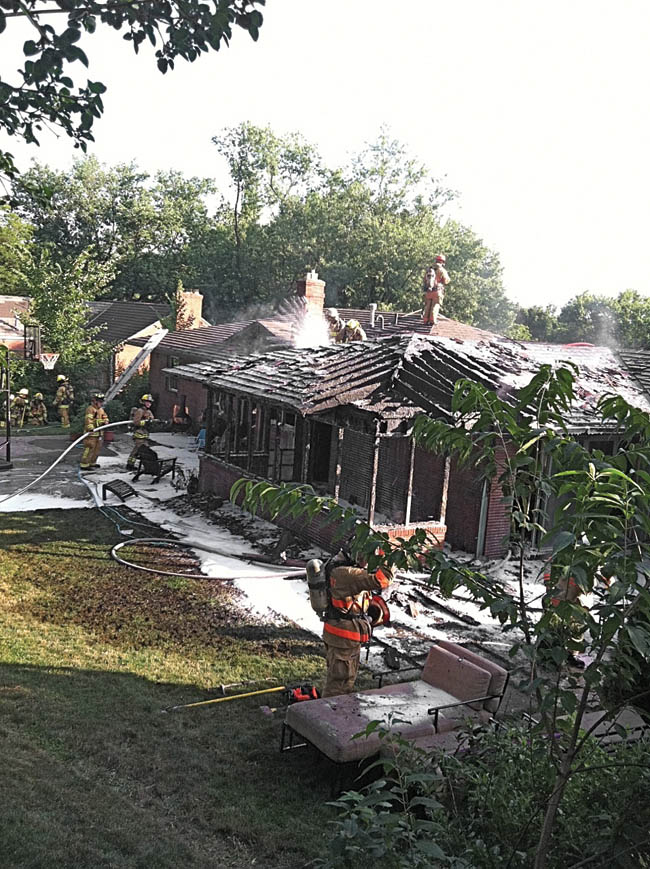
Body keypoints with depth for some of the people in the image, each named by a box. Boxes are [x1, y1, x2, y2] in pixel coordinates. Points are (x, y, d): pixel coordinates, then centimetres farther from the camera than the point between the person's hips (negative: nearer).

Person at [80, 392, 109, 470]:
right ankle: (84, 464, -6)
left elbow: (105, 418, 21)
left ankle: (92, 462, 30)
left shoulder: (101, 409, 17)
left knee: (97, 448, 16)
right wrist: (90, 428, -36)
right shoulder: (90, 409, -12)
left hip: (98, 433, 9)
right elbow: (88, 419, -24)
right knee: (89, 448, -11)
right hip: (91, 433, -9)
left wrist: (105, 422, -4)